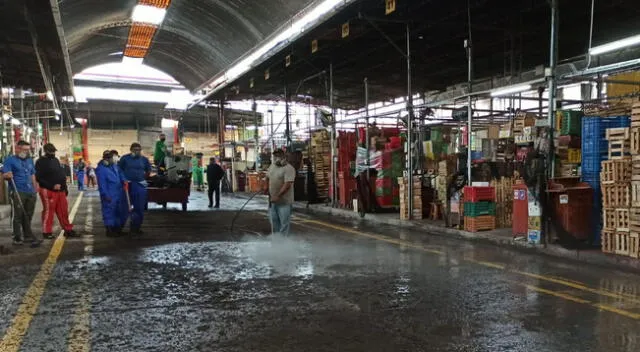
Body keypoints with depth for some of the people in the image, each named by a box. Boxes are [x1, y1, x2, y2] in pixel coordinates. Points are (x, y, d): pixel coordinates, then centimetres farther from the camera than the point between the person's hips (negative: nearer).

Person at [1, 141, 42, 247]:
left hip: (30, 192, 6)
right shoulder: (10, 160, -2)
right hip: (17, 192, -6)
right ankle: (17, 238, -1)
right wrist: (7, 175, -32)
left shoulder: (30, 160, 17)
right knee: (18, 216, -6)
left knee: (28, 216, 11)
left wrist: (35, 188, 19)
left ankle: (28, 235, 19)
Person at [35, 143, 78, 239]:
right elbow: (39, 178, -15)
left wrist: (65, 187, 17)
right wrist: (52, 186, -20)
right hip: (48, 191, -7)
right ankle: (47, 232, 7)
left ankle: (68, 230, 16)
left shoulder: (56, 160, 17)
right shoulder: (41, 162, -7)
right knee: (48, 211, -2)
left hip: (60, 190, 7)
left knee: (64, 211, 9)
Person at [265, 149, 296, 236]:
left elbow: (287, 184, -25)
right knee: (274, 220, 17)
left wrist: (278, 196, -30)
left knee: (284, 221, -3)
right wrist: (267, 188, 10)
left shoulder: (289, 169, -16)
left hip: (284, 201, -8)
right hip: (272, 200, 8)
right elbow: (268, 178, 25)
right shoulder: (272, 166, 10)